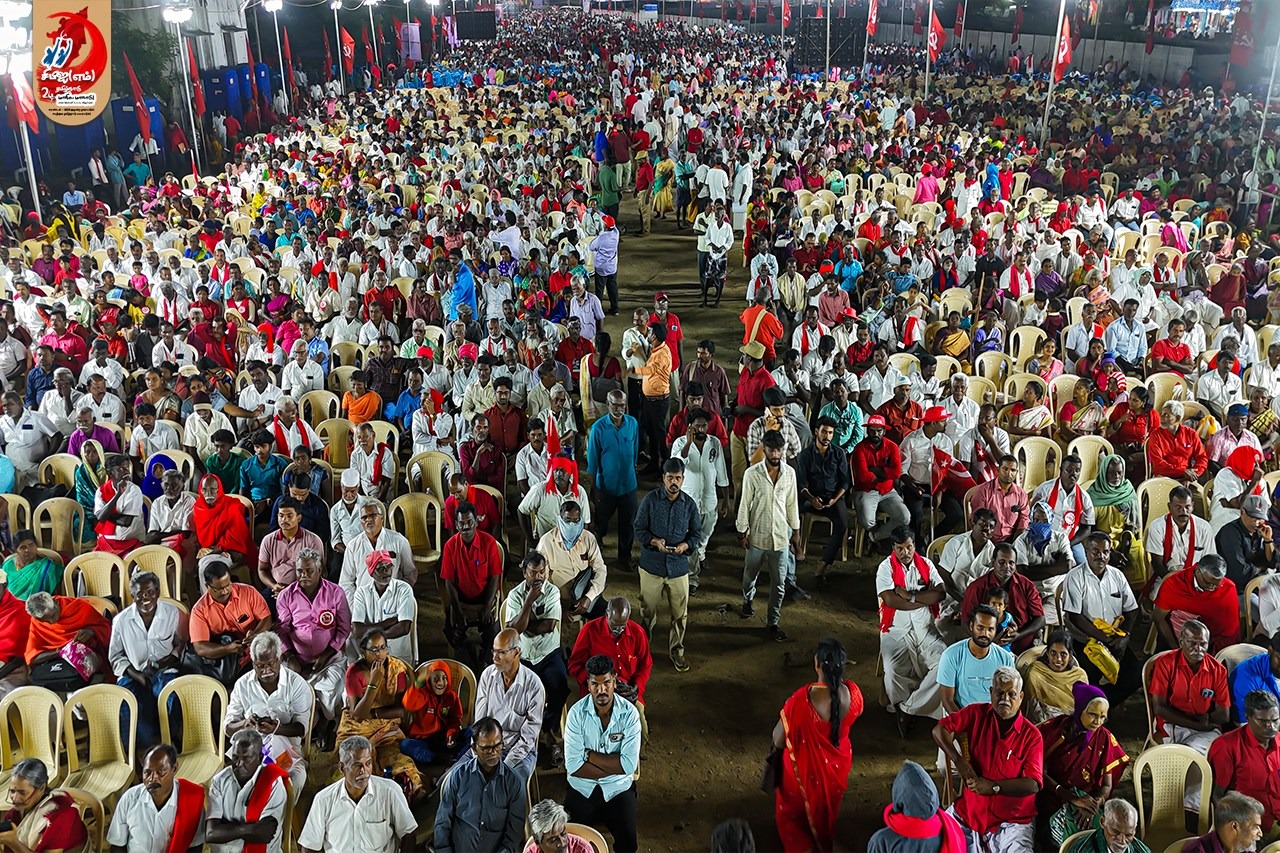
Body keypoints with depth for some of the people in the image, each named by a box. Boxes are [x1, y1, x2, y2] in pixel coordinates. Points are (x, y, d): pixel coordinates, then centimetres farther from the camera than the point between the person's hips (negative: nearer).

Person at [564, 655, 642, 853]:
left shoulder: (630, 713, -13)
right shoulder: (577, 712, -13)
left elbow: (629, 765, -17)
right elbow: (573, 765, -17)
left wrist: (589, 755, -15)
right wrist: (613, 767, -16)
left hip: (618, 788, 0)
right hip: (582, 787, 0)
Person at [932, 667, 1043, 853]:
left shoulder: (1032, 735, -7)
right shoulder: (977, 714, -1)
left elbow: (1033, 784, -13)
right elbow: (939, 729, -3)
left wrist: (994, 787, -21)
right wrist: (958, 760, -16)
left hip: (1012, 819, -2)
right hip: (968, 810, 3)